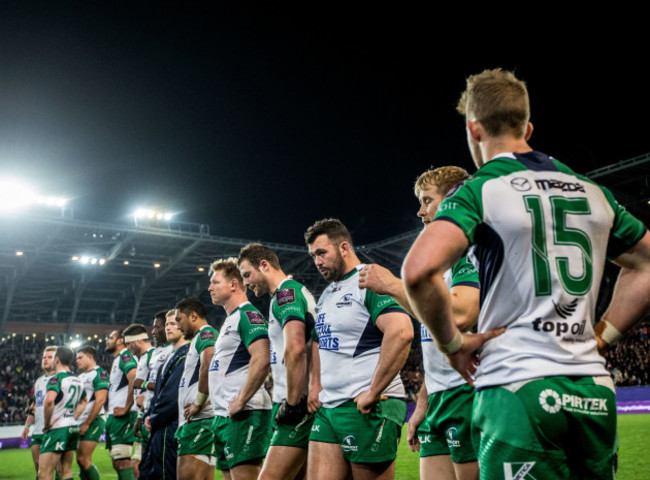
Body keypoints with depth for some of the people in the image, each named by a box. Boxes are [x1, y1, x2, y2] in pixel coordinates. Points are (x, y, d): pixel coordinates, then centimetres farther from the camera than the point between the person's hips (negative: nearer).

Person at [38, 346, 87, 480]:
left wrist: (46, 423, -17)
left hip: (57, 429, -8)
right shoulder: (77, 380, 13)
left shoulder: (56, 378, -12)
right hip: (73, 428, 8)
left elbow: (49, 400, -29)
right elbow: (84, 401, 29)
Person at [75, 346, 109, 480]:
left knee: (84, 460, -11)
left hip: (93, 422, -8)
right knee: (80, 461, 8)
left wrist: (87, 424, -16)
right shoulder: (80, 377, 18)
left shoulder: (99, 373, -9)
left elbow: (100, 400, -17)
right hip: (80, 423, 9)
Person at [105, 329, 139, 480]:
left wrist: (126, 408, -21)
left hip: (122, 416, -10)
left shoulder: (125, 356, -8)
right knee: (117, 461, 12)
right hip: (114, 416, 10)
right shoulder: (117, 360, 23)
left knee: (121, 459, -13)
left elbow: (134, 380, -25)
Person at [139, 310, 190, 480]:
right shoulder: (171, 356, 20)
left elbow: (173, 393, -19)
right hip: (160, 425, 10)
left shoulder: (186, 354, -13)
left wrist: (155, 418, -10)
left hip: (171, 425, -10)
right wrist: (149, 415, 6)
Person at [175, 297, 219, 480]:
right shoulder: (198, 339, 25)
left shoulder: (206, 333, -7)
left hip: (201, 419, -10)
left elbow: (208, 364, -26)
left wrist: (198, 403, -21)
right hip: (194, 420, 10)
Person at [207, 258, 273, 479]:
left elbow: (262, 360, -24)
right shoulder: (230, 320, 20)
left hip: (243, 414, -10)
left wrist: (241, 400, -20)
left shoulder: (247, 315, -10)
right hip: (224, 415, 10)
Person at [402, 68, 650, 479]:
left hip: (519, 387, -5)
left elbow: (418, 271, -22)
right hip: (595, 391, 6)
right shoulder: (593, 192, 10)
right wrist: (601, 333, 17)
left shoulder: (478, 191, -8)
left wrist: (453, 343, -7)